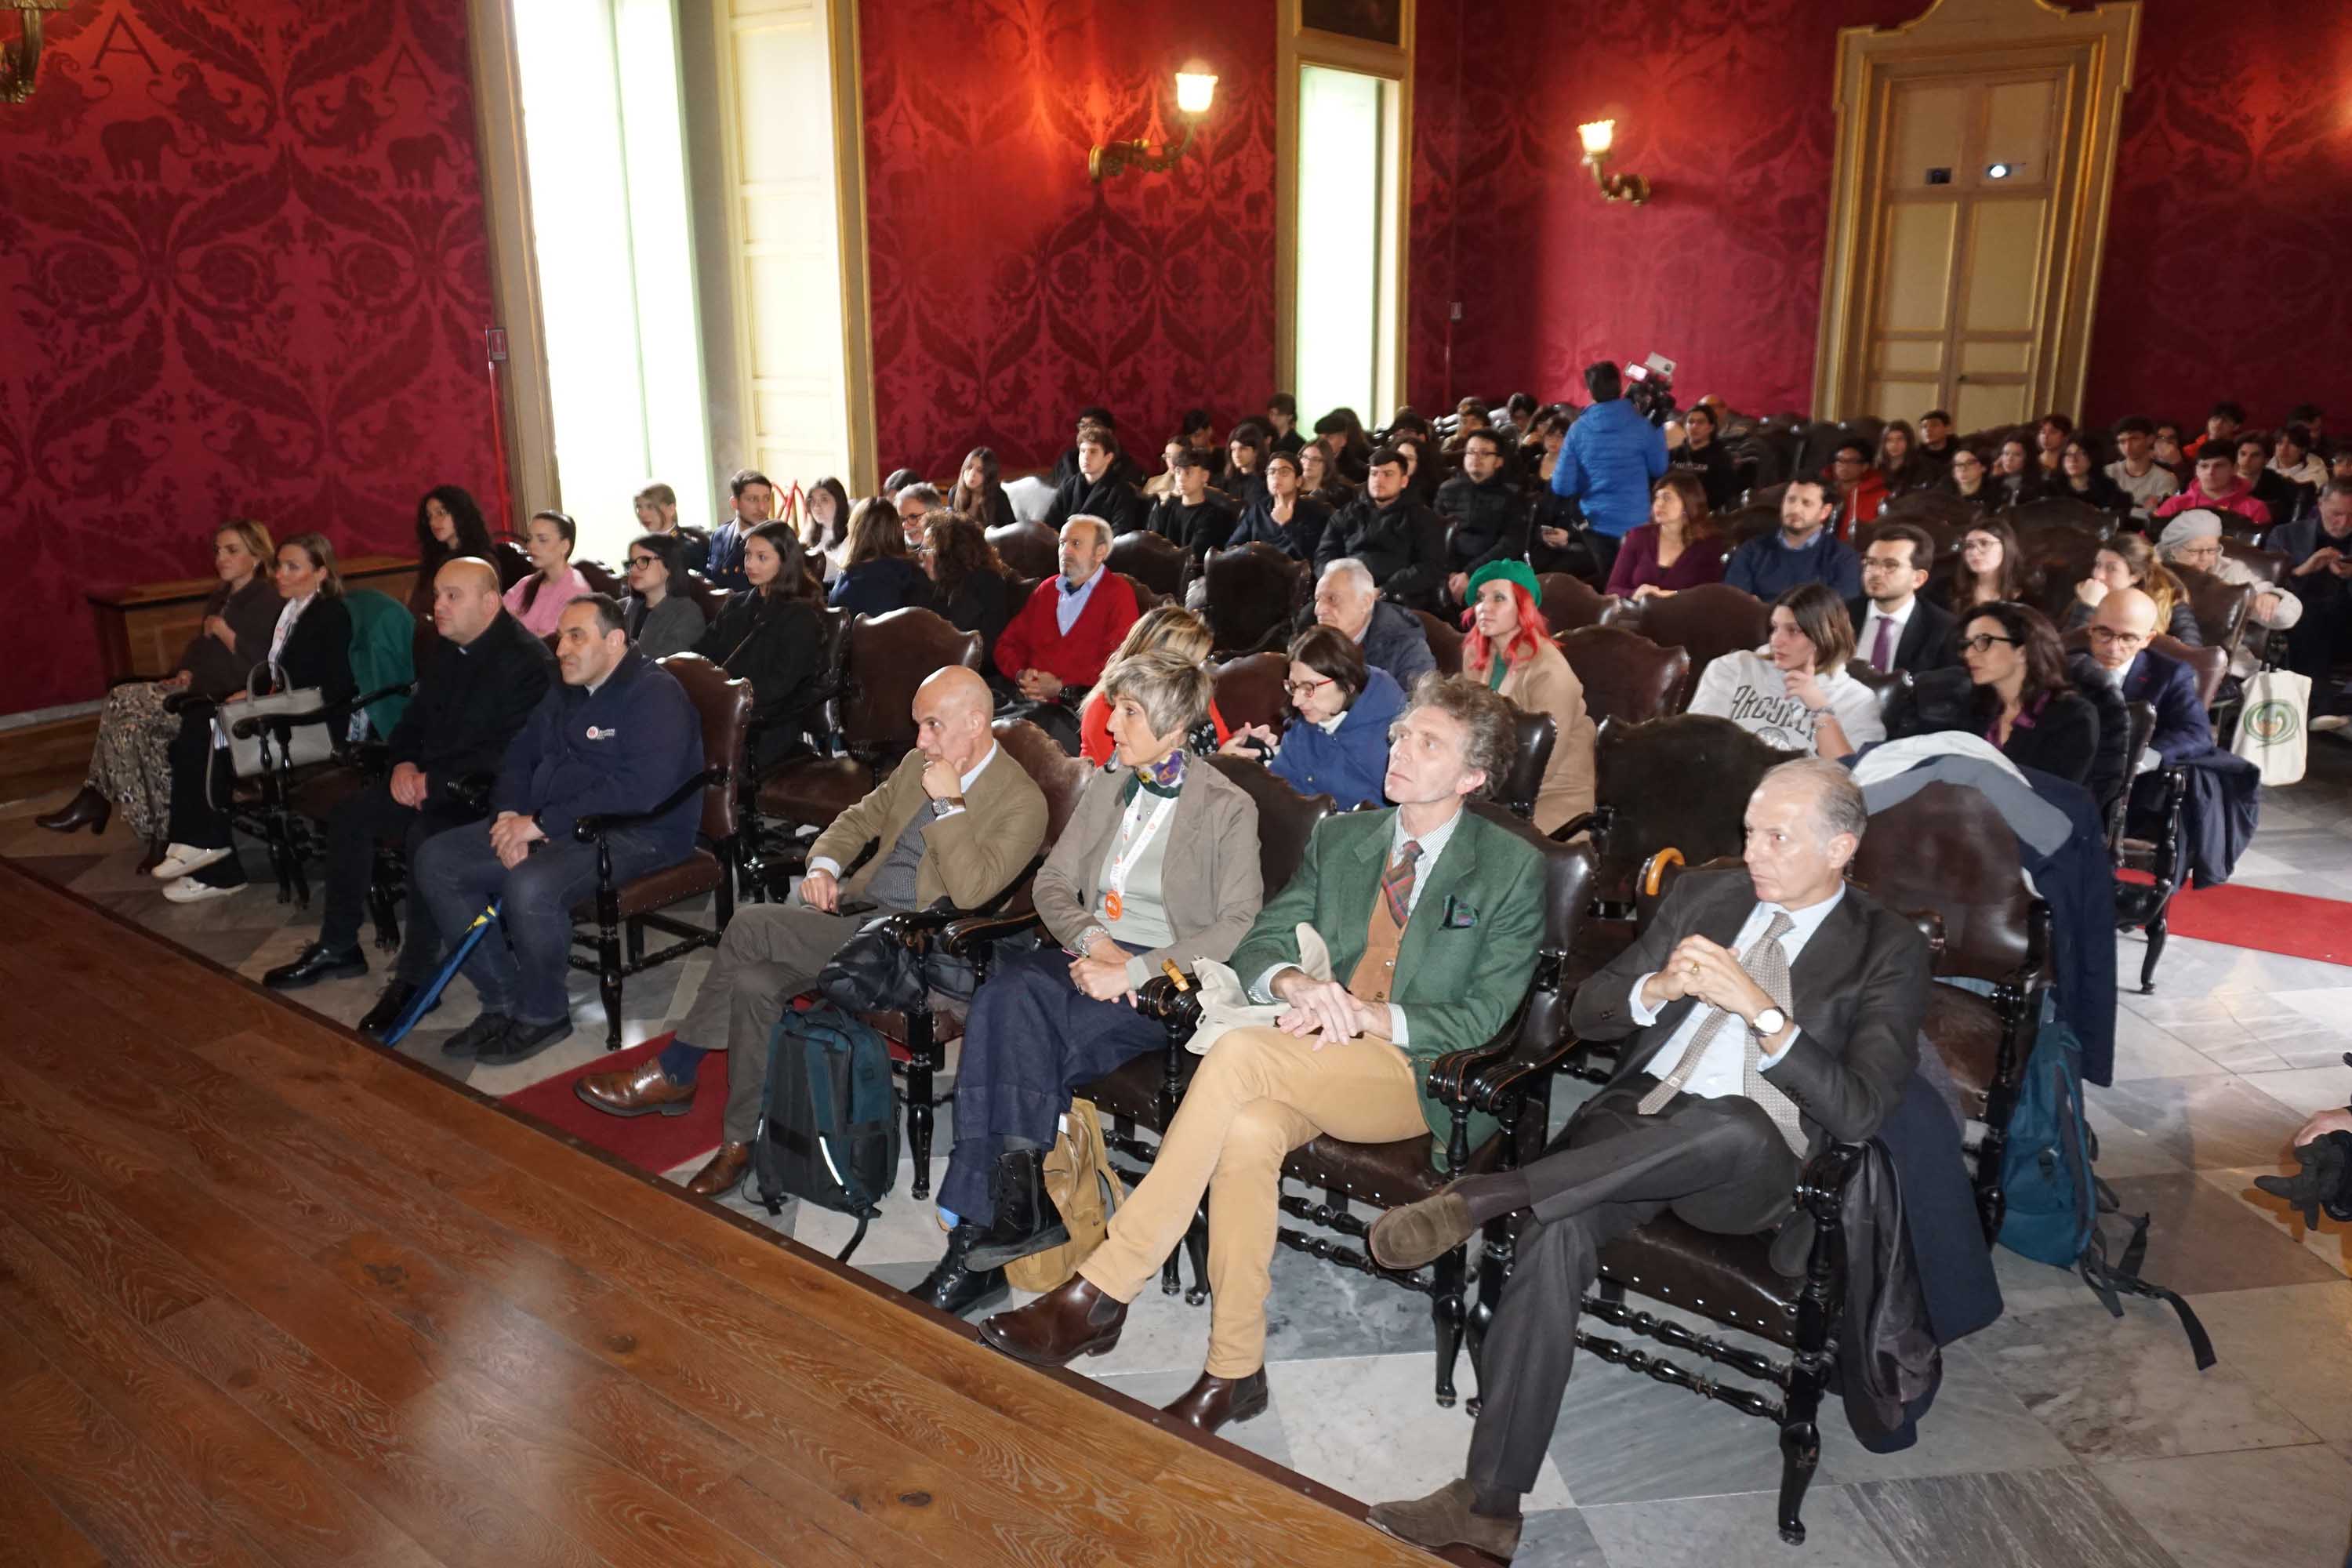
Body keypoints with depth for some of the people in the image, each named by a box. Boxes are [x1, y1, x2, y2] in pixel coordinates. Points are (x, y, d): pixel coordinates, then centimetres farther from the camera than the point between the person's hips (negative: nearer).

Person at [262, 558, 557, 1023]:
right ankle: (337, 947, 15)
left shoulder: (527, 660, -18)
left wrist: (436, 781, -22)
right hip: (431, 782, 10)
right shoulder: (442, 650, 12)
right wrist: (404, 763, 0)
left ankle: (416, 976, -21)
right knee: (349, 814, 1)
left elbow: (513, 753, -24)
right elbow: (416, 718, 22)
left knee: (425, 836, -33)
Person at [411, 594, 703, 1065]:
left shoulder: (655, 694, -14)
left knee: (530, 886, -36)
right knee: (434, 861, -1)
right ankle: (503, 999, 3)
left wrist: (542, 822, -24)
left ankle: (542, 1015, -9)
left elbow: (640, 789, -26)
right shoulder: (564, 691, 16)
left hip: (637, 833, -9)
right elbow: (520, 755, 19)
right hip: (551, 825, 10)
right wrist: (510, 812, -5)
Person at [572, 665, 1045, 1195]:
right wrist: (823, 865, 4)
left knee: (751, 924, -21)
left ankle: (673, 1073, -2)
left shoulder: (1022, 801, -8)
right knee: (754, 982, -20)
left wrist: (949, 802, -18)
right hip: (853, 906, 7)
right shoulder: (920, 763, 15)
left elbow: (971, 891, -20)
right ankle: (742, 1141, -5)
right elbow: (860, 817, 23)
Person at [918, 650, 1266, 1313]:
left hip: (1166, 981, -5)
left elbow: (1237, 924, -9)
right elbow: (1052, 881, 14)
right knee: (1010, 987, -30)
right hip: (1089, 959, 5)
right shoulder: (1108, 785, 17)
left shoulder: (1228, 808, -1)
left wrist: (1132, 970, -19)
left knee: (1019, 1026, -29)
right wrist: (1092, 940, -8)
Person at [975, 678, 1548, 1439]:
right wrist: (1300, 985, -12)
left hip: (1416, 1075, -4)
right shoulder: (1338, 837, 17)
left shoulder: (1513, 870, 3)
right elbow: (1256, 947, 12)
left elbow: (1485, 1014, -4)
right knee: (1249, 1130, -33)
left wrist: (1368, 1016, -17)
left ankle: (1103, 1290, -27)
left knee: (1240, 1052, -32)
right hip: (1311, 1059, 4)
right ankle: (1235, 1371, -21)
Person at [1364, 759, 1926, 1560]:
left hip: (1751, 1164, -3)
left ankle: (1485, 1193, -33)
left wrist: (1760, 1008, -18)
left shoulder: (1889, 950, 5)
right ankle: (1490, 1503, -23)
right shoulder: (1703, 893, 16)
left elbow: (1857, 1112, -8)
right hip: (1636, 1123, 3)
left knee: (1737, 1123, -40)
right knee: (1558, 1233, -30)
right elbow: (1587, 1013, 13)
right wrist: (1658, 988, -9)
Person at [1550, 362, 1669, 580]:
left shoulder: (1578, 430, -5)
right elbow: (1660, 469, 5)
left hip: (1598, 523, 1)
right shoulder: (1642, 426, -8)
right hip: (1637, 523, -1)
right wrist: (1659, 428, 13)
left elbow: (1562, 487, -7)